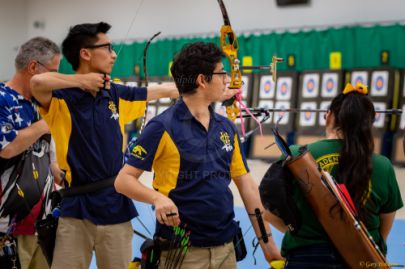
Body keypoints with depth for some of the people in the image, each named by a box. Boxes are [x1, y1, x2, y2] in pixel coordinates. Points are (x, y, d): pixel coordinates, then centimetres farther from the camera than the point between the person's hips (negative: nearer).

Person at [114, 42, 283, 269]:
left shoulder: (227, 128, 8)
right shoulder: (163, 127, -10)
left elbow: (246, 184, 10)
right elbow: (124, 180, -9)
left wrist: (267, 242, 8)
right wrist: (157, 197, -28)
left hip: (226, 248, 6)